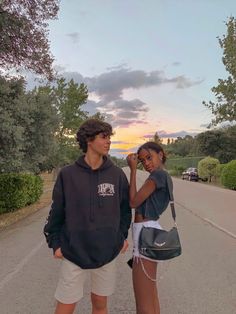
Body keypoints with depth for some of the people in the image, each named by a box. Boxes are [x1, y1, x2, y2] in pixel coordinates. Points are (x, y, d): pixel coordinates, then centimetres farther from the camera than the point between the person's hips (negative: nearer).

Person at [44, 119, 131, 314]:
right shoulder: (68, 174, -8)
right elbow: (57, 211, -1)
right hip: (74, 252, -1)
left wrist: (122, 236, 2)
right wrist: (55, 242, -2)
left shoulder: (117, 174, -3)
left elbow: (125, 208, 7)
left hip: (108, 252, 2)